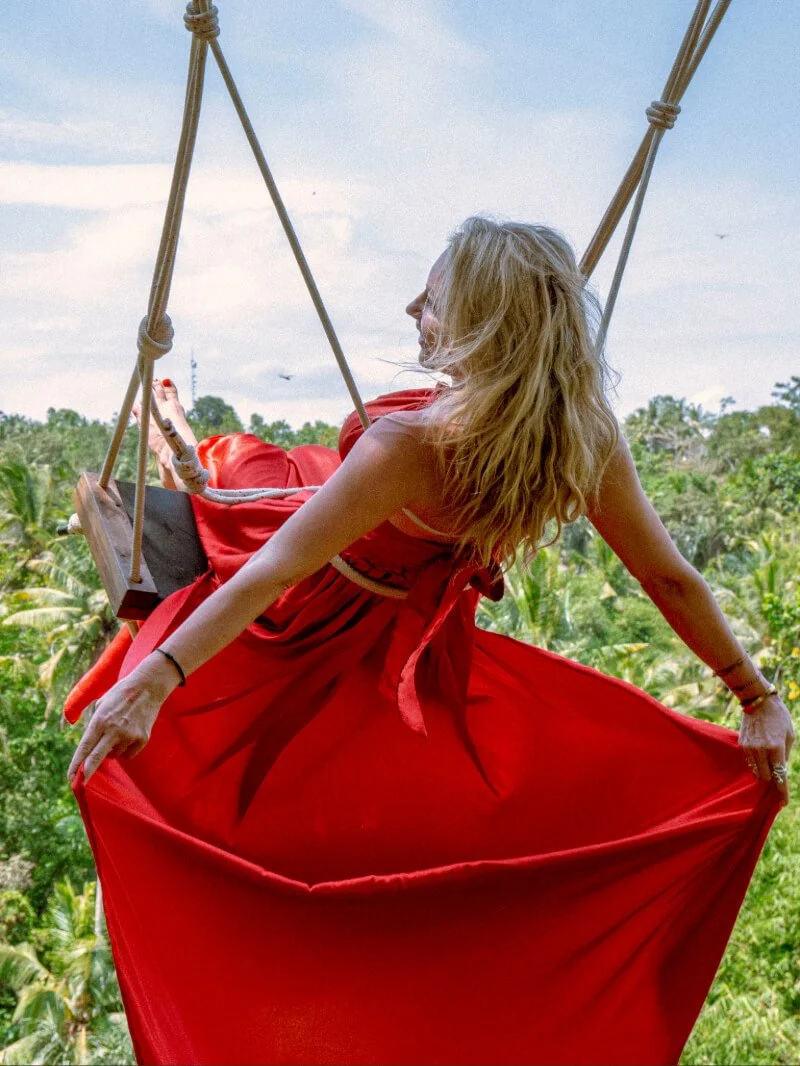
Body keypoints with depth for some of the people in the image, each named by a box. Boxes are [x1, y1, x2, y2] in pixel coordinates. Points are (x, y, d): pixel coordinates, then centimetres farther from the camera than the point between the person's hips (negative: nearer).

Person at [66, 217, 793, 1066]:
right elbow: (672, 581, -17)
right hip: (412, 651, 5)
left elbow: (273, 574, -45)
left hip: (314, 626, -4)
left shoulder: (409, 445, -40)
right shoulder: (586, 445, -26)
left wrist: (156, 679, -46)